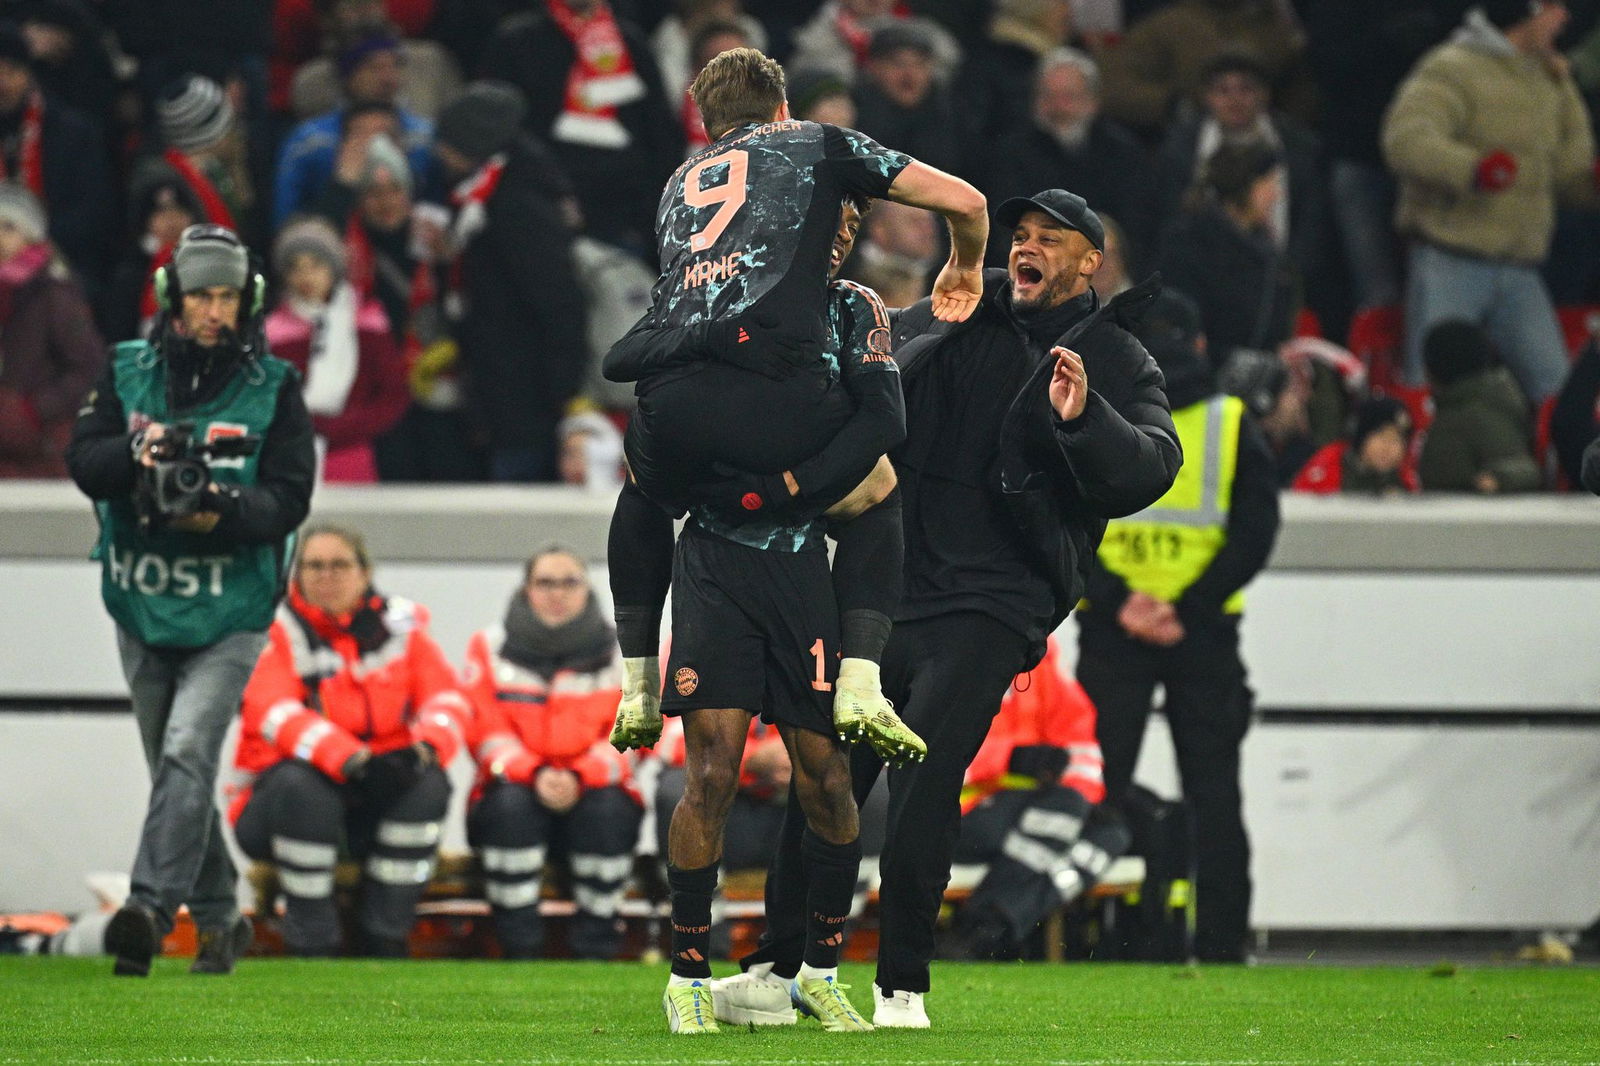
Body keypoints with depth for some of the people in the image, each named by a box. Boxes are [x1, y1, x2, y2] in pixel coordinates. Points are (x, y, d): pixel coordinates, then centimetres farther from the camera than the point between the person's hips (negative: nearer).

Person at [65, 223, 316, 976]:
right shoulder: (128, 372, 4)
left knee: (188, 752, -21)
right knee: (174, 771, 12)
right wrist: (137, 454, -27)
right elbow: (83, 459, -6)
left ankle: (151, 908, -28)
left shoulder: (273, 389, -2)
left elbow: (289, 499, -9)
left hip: (228, 614, -4)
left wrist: (224, 511, -27)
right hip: (142, 608, 4)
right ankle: (215, 917, 26)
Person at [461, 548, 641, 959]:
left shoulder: (618, 652, 5)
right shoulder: (490, 647, 4)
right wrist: (534, 776, -21)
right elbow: (487, 734, -2)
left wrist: (581, 778, -20)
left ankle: (595, 950, -21)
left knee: (606, 809, -33)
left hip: (593, 790, 0)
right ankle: (519, 948, -27)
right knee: (511, 803, -34)